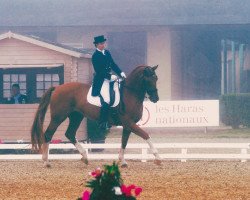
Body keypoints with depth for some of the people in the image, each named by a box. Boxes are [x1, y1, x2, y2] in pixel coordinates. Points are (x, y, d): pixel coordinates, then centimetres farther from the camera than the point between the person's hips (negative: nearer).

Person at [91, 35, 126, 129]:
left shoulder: (107, 53, 12)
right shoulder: (95, 56, -11)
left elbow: (113, 65, 15)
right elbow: (99, 71, -17)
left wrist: (121, 73, 1)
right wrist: (110, 76, -24)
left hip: (109, 78, 9)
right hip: (100, 81, -9)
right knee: (106, 100, -21)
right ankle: (102, 123, -17)